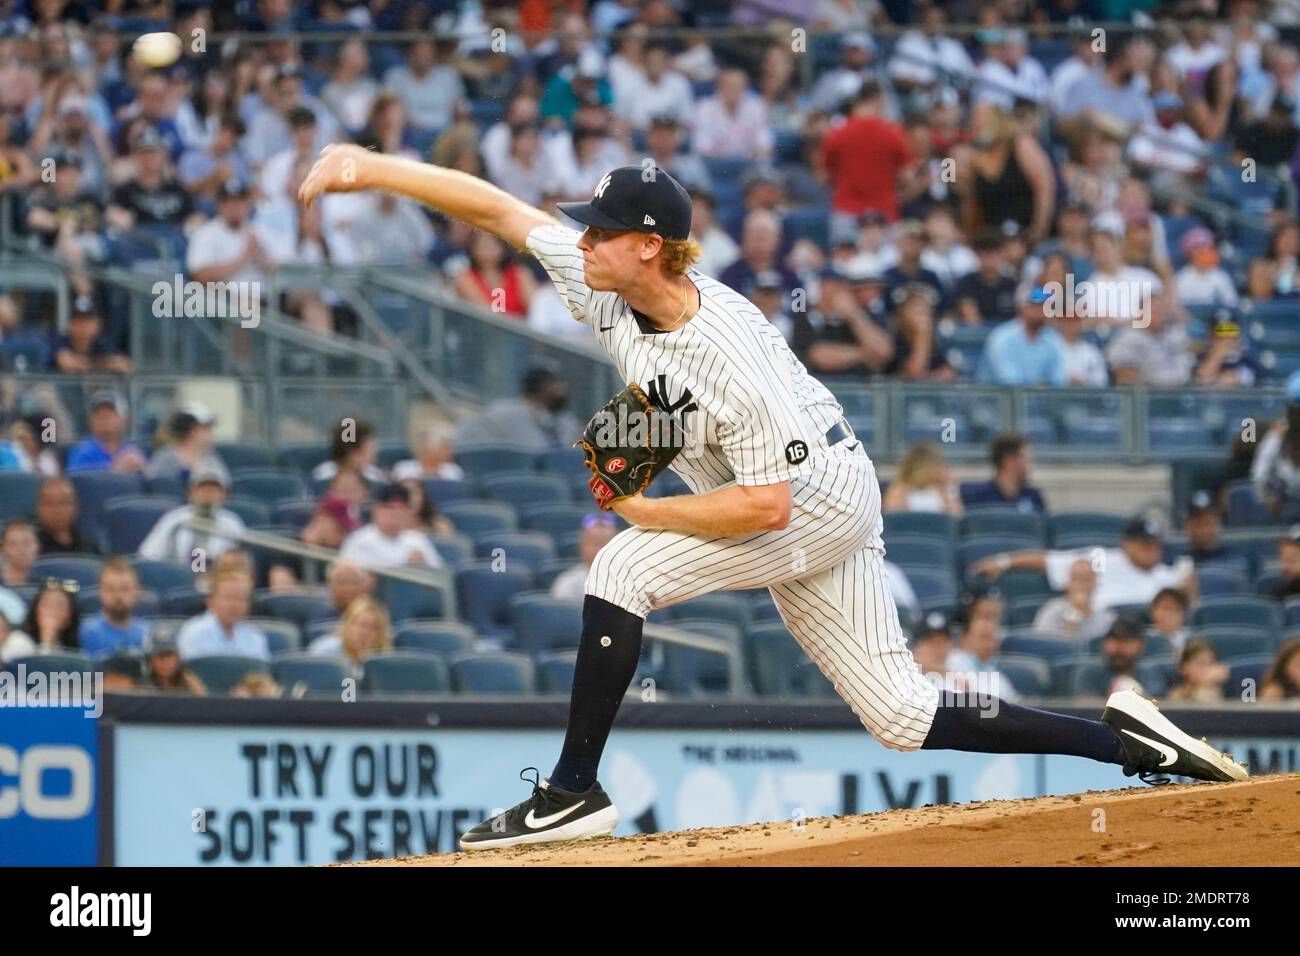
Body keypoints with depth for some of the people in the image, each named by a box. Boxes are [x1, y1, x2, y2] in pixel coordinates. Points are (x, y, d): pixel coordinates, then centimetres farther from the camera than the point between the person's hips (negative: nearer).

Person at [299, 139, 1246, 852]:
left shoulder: (731, 352, -32)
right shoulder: (606, 286, -10)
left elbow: (766, 505, -33)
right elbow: (502, 210, -4)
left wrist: (646, 513, -23)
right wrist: (373, 170, -9)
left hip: (823, 500, -9)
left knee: (622, 568, -21)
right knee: (903, 718, 8)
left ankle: (574, 792, -16)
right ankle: (1126, 741, 12)